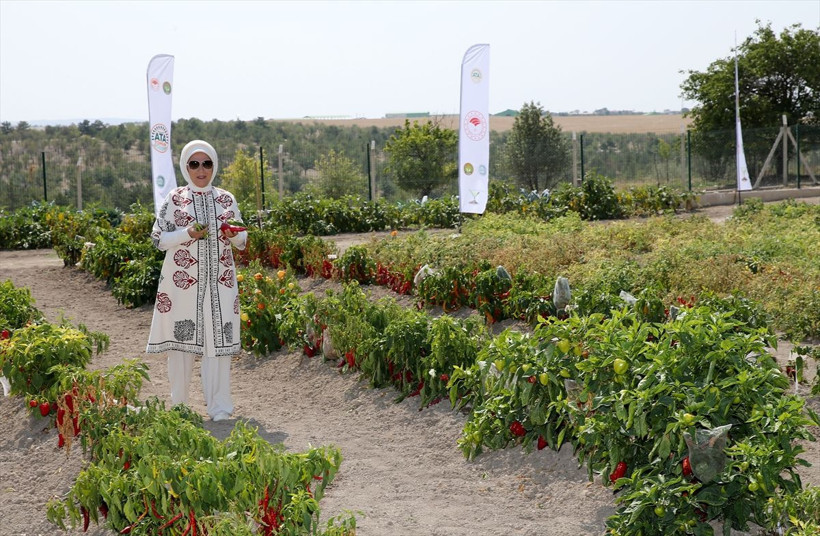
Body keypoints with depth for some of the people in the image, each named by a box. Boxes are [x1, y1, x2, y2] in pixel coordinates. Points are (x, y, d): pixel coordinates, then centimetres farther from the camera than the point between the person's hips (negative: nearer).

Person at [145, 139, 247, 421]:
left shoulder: (226, 200, 9)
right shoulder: (174, 199, 3)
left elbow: (242, 240, 14)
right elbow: (158, 239, 0)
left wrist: (234, 234, -9)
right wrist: (188, 234, -16)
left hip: (219, 282, 2)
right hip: (183, 281, -2)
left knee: (219, 339, -2)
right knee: (181, 338, 2)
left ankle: (219, 406, 5)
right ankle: (178, 406, 14)